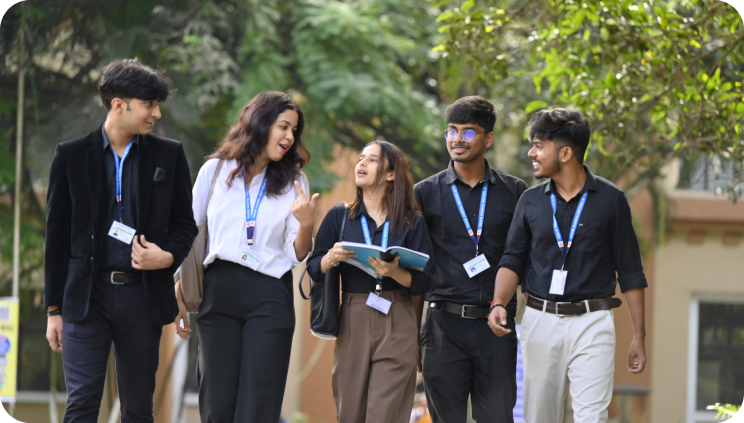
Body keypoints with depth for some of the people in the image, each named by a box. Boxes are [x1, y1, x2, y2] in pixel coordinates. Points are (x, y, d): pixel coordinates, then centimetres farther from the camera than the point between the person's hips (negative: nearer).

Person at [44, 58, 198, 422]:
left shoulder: (169, 156, 8)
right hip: (86, 296, -2)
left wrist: (168, 256, -10)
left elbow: (184, 223, 14)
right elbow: (56, 235, 5)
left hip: (142, 294, 2)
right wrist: (54, 309, 4)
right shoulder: (71, 156, 3)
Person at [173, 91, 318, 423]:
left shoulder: (293, 183, 10)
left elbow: (297, 256, 7)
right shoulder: (215, 171, 8)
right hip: (219, 292, 0)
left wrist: (306, 224, -13)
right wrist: (179, 298, 8)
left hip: (269, 297, 0)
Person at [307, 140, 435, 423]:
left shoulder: (412, 222, 6)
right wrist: (331, 259, -12)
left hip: (397, 325, -2)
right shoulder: (339, 217, 11)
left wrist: (395, 272, -19)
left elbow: (423, 282, -1)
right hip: (353, 323, 2)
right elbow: (314, 270, 9)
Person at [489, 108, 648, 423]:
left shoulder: (610, 200, 0)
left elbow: (630, 272, 4)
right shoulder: (531, 201, 8)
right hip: (540, 321, 3)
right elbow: (513, 260, 9)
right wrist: (498, 303, -11)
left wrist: (639, 336, 2)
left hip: (592, 323, -3)